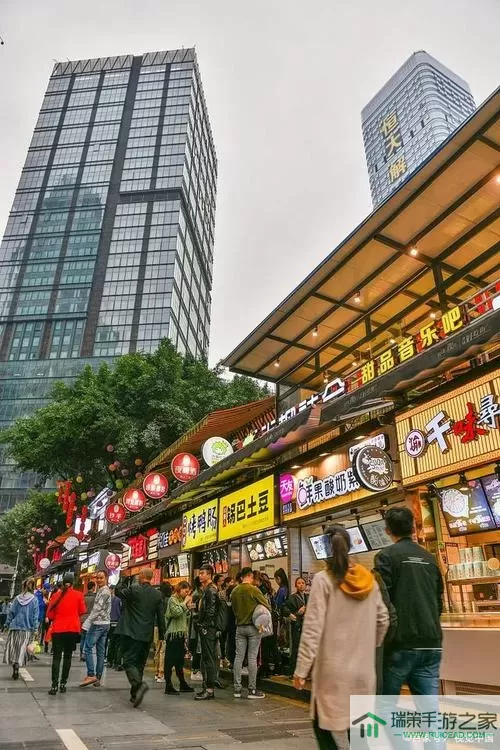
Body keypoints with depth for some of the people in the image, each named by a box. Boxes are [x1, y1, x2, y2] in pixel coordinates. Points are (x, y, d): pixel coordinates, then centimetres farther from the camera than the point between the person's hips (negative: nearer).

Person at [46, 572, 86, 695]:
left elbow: (50, 615, 2)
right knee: (67, 656, 13)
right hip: (73, 629, 0)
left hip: (58, 630, 0)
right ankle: (63, 683, 12)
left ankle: (54, 685, -6)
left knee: (56, 657, 4)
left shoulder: (56, 595, -2)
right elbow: (82, 611, 2)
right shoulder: (78, 595, -4)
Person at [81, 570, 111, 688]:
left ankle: (91, 675, -8)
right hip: (105, 624, 10)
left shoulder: (104, 591, -13)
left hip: (98, 624, -10)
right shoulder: (102, 590, 17)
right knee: (101, 652, 9)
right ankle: (98, 678, 12)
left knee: (88, 648, -7)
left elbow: (97, 609, -20)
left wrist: (87, 623, -19)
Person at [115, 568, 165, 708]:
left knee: (129, 662, -2)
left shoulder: (134, 590, -12)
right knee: (140, 663, 17)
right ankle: (135, 694, 24)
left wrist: (122, 581, 21)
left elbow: (118, 592, 4)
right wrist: (161, 635, 12)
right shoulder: (158, 595, 2)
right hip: (147, 635, 5)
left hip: (132, 633, -5)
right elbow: (160, 617, 4)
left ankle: (139, 684, -25)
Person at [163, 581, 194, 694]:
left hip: (180, 634, 9)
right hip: (173, 634, -9)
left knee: (179, 661, 15)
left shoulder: (181, 600, 18)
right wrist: (185, 603, -13)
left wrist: (187, 606, 5)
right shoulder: (172, 599, -9)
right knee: (170, 660, -3)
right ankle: (168, 686, 0)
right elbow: (177, 612, -24)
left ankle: (183, 684, 21)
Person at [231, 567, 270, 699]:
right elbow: (266, 606, -9)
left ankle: (237, 688, 13)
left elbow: (234, 609, 9)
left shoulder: (234, 591, 1)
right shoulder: (253, 590, -14)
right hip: (253, 626, -4)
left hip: (240, 627, 5)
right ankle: (252, 689, 7)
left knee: (239, 657, 9)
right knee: (252, 657, 2)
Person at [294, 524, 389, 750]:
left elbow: (313, 628, -14)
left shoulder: (323, 580, -12)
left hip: (333, 669, -5)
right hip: (364, 669, 5)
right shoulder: (368, 580, 2)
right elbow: (383, 620, 7)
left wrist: (301, 669, -9)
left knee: (324, 727, 8)